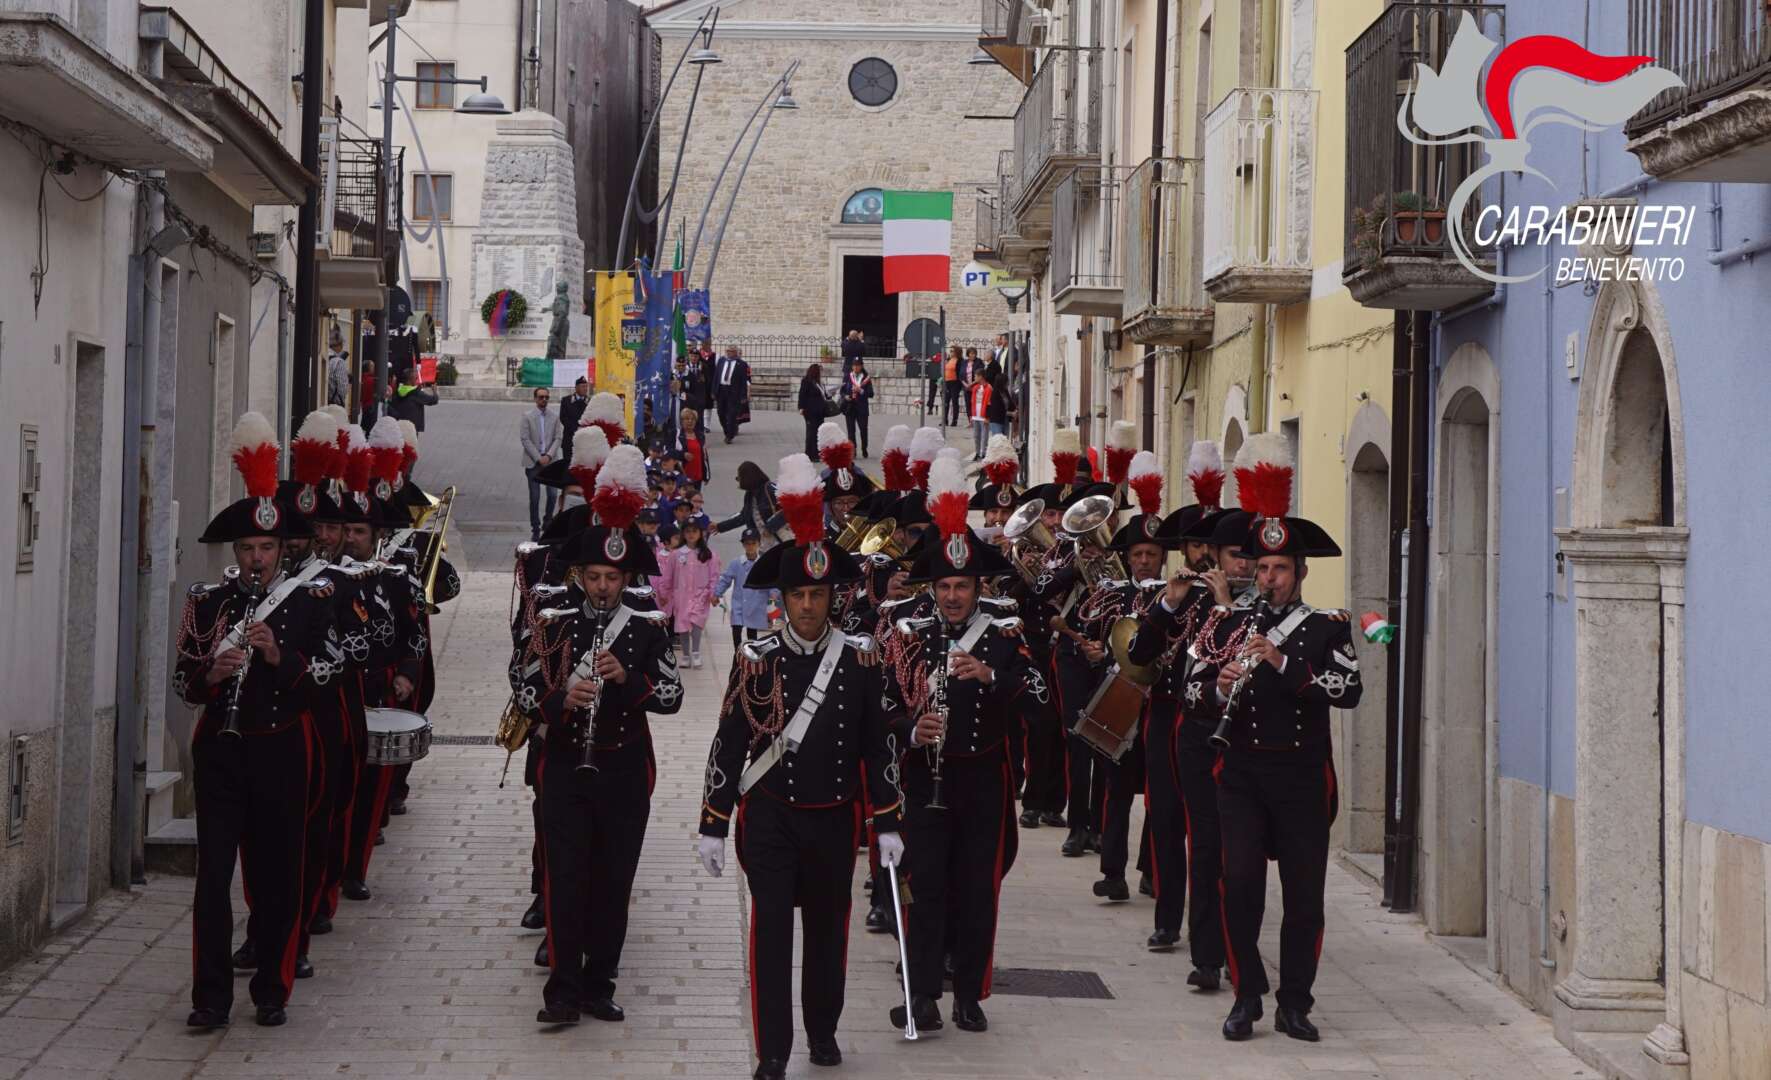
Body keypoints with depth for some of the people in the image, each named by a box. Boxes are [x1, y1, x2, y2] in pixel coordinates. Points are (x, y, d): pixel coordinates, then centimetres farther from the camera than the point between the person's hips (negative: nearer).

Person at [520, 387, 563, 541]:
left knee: (552, 494, -5)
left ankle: (547, 521, 16)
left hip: (550, 461, 2)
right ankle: (535, 529, 7)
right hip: (533, 463, -2)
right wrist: (538, 458, -10)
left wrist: (549, 456, -11)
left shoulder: (554, 418, 8)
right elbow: (525, 439, -4)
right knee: (534, 497, -1)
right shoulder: (527, 417, 1)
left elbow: (557, 439, 4)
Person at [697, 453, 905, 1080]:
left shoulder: (861, 661, -2)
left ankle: (823, 1030, 31)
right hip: (768, 815, -2)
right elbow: (728, 744, -2)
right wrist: (712, 827, -3)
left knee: (828, 926, 13)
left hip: (834, 816, 2)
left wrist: (887, 824, 0)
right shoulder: (756, 660, -4)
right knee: (771, 926, -6)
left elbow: (879, 745, 2)